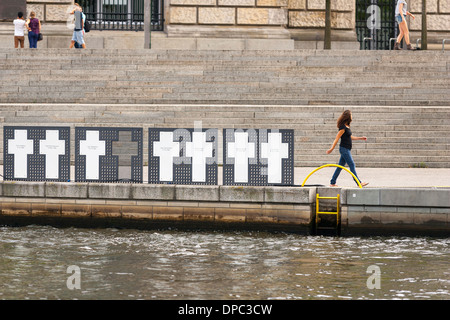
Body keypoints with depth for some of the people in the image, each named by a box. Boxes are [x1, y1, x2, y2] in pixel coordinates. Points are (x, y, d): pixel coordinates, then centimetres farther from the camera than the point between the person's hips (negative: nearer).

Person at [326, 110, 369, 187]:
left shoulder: (347, 126, 12)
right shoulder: (343, 127, -16)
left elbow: (350, 137, 25)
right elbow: (337, 138, -17)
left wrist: (360, 138, 27)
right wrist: (332, 149, -18)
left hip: (347, 149, 9)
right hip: (344, 149, -9)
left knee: (340, 166, 11)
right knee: (352, 165, -6)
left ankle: (332, 183, 14)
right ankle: (359, 182, -5)